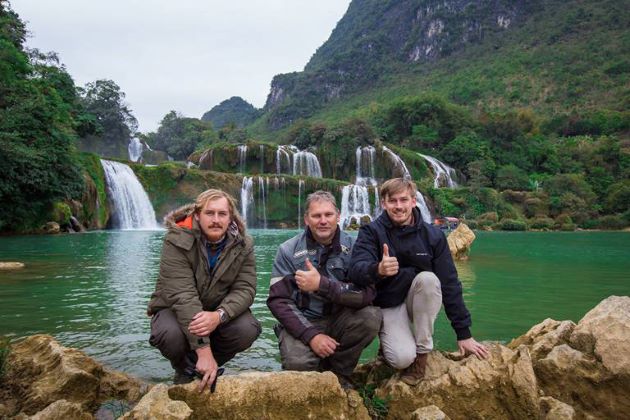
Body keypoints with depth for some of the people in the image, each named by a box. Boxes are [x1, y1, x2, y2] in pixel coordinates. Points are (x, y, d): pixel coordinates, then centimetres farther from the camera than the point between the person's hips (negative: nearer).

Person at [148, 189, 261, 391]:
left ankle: (205, 369, 5)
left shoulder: (243, 245, -10)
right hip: (175, 308, -2)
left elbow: (245, 289, -16)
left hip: (219, 311, 3)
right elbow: (183, 295, -30)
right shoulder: (177, 240, -22)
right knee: (170, 335, -35)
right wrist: (203, 348, -37)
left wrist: (219, 315, -39)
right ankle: (184, 371, 4)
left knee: (248, 329, -26)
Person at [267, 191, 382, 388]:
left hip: (339, 320, 2)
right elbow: (278, 301, -9)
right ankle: (319, 370, 8)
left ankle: (338, 372, -2)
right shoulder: (289, 251, -6)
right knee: (298, 364, -31)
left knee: (372, 316, -26)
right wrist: (311, 335, -22)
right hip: (301, 323, -1)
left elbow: (367, 294, -18)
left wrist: (321, 284, -30)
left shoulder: (352, 247, -5)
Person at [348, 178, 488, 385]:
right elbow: (356, 270, -27)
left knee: (428, 278, -30)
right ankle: (392, 341, 12)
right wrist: (378, 270, -51)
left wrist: (464, 334, -6)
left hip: (419, 302, 2)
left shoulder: (433, 235, -7)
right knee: (402, 358, -27)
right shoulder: (371, 232, -11)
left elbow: (450, 284, -6)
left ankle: (421, 353, -13)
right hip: (387, 307, -2)